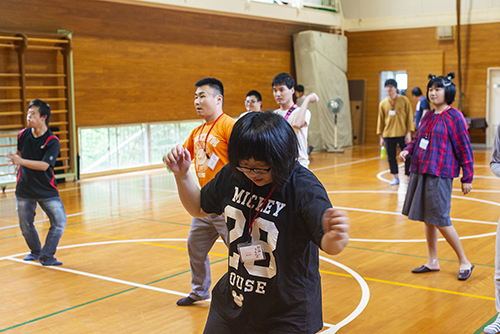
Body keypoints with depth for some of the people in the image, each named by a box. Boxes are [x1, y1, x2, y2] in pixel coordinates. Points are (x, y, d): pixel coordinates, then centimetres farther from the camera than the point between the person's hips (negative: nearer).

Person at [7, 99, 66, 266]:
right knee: (25, 226, 10)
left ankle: (46, 256, 5)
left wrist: (21, 161, -35)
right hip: (24, 190, 3)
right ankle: (35, 251, 36)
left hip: (47, 191, -3)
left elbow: (44, 165, -27)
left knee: (59, 222, -10)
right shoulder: (23, 135, -2)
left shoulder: (52, 141, -16)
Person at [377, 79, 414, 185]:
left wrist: (409, 133, -8)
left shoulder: (404, 100, -1)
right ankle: (395, 177, 20)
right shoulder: (383, 103, 6)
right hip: (388, 135, 3)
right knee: (391, 157, 7)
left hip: (402, 134, -3)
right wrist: (380, 136, 7)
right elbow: (381, 120, 10)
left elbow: (409, 116, -2)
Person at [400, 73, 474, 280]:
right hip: (421, 172, 8)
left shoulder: (454, 116, -8)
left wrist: (467, 178, -8)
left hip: (440, 175, -8)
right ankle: (432, 262, 25)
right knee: (427, 220, 13)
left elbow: (464, 149, -8)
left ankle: (464, 263, 12)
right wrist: (408, 150, 2)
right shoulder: (428, 116, 13)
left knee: (441, 221, -5)